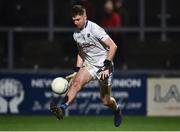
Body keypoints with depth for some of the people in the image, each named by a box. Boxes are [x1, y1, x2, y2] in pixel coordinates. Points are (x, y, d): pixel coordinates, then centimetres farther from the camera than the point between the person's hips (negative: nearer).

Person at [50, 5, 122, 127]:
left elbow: (113, 46, -18)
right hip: (89, 65, 5)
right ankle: (63, 108, -39)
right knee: (77, 81, -27)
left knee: (106, 101, 3)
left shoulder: (95, 29, -18)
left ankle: (116, 109, 37)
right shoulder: (76, 35, 4)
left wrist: (107, 66, -23)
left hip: (103, 66, -5)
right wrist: (77, 71, 11)